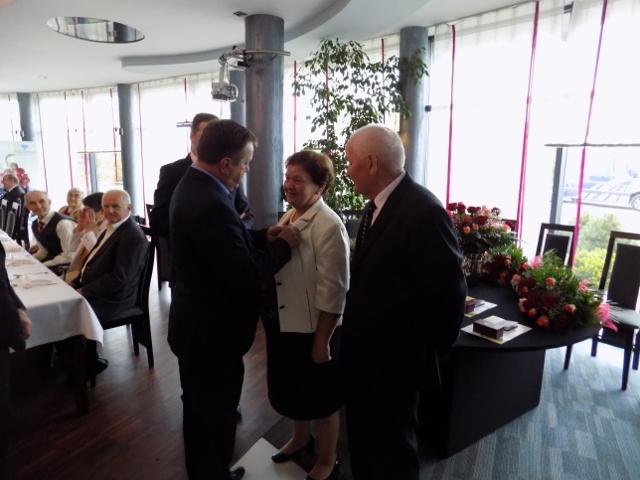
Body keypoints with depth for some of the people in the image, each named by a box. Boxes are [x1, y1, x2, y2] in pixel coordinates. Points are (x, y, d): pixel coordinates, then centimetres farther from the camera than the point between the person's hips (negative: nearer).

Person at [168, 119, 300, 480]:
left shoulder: (193, 185, 3)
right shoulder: (211, 204, -30)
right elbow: (246, 274, -30)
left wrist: (262, 237, -1)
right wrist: (283, 245, -17)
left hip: (198, 323, 11)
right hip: (212, 331, -11)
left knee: (202, 410, 27)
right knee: (215, 414, 11)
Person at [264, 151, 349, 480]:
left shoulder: (329, 227, -23)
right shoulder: (288, 217, 2)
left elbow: (333, 291, -21)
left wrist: (322, 340, -17)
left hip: (313, 329, -7)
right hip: (284, 324, 8)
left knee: (320, 397, 14)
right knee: (291, 388, 26)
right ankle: (300, 438, 54)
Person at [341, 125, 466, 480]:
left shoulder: (423, 211, -25)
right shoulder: (377, 204, 4)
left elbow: (448, 291, -21)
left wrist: (430, 351, -9)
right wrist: (355, 338, 9)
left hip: (394, 358, -8)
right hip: (363, 351, 8)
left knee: (390, 448, 15)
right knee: (362, 439, 25)